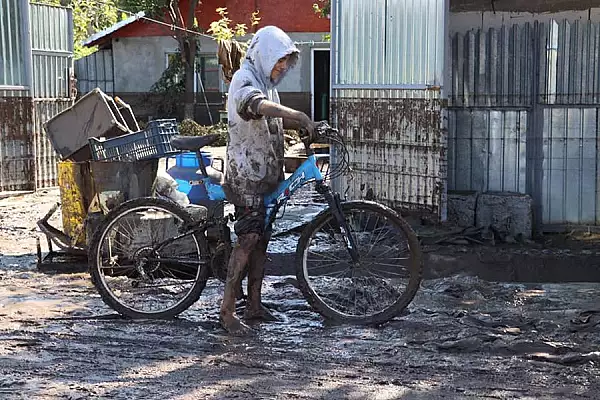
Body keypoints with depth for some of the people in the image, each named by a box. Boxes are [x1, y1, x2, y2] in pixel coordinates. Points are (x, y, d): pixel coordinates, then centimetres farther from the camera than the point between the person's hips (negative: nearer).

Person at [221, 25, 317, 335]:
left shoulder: (266, 83, 19)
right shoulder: (244, 79, -13)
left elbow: (278, 120, 25)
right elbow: (259, 106, -35)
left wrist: (311, 127, 8)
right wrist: (300, 116, -46)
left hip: (266, 173, 10)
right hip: (246, 172, -10)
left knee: (261, 238, 11)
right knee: (249, 237, -15)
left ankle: (254, 305, 18)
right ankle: (227, 311, -13)